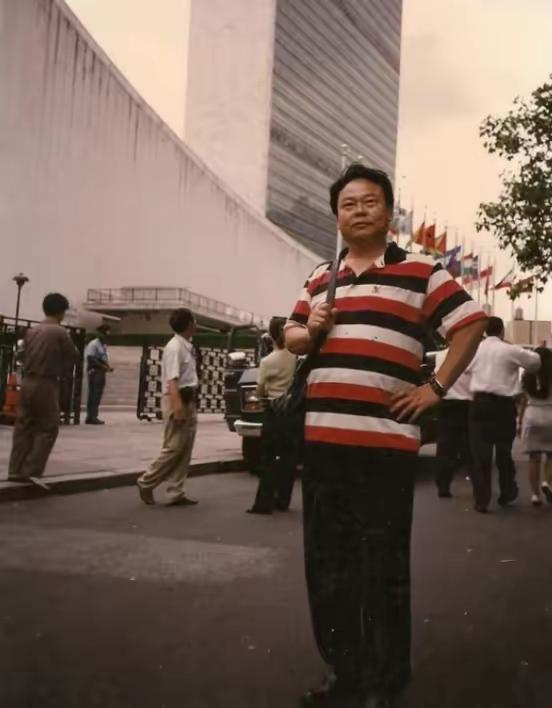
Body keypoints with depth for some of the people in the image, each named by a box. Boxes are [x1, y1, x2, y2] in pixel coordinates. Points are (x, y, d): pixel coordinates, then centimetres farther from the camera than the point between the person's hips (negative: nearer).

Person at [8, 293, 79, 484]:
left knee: (23, 427, 10)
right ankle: (32, 471, -3)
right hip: (46, 384, -6)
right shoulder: (60, 332, -9)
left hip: (27, 382, 6)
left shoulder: (31, 331, 9)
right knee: (48, 429, 2)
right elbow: (73, 356, 0)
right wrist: (60, 371, 17)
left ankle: (16, 470, 11)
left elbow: (24, 355, 12)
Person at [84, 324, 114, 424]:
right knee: (94, 395, -7)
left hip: (101, 372, 9)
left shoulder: (104, 346, 16)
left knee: (97, 395, 10)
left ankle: (92, 417, 15)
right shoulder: (93, 344, -10)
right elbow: (91, 359, -17)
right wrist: (104, 366, -19)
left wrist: (108, 367, 2)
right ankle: (91, 417, -5)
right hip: (95, 372, -9)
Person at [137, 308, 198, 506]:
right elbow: (172, 380, -22)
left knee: (185, 450, 8)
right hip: (177, 400, -9)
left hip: (189, 401, 9)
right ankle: (146, 483, 10)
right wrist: (177, 405, -29)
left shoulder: (187, 347, 13)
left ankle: (176, 493, 12)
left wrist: (192, 402, 16)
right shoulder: (174, 347, -15)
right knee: (173, 448, -5)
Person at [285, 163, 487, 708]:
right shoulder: (320, 278, 16)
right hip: (322, 437, 6)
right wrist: (308, 330, -1)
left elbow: (471, 324, 1)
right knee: (326, 564, 12)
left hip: (385, 440, -6)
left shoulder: (419, 271, 1)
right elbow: (291, 340, 22)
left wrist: (436, 387, -4)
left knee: (382, 567, 1)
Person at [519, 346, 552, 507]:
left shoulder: (527, 376, 4)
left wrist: (520, 422, 14)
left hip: (531, 416, 3)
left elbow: (524, 401, 7)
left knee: (534, 458, 7)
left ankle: (535, 494, 7)